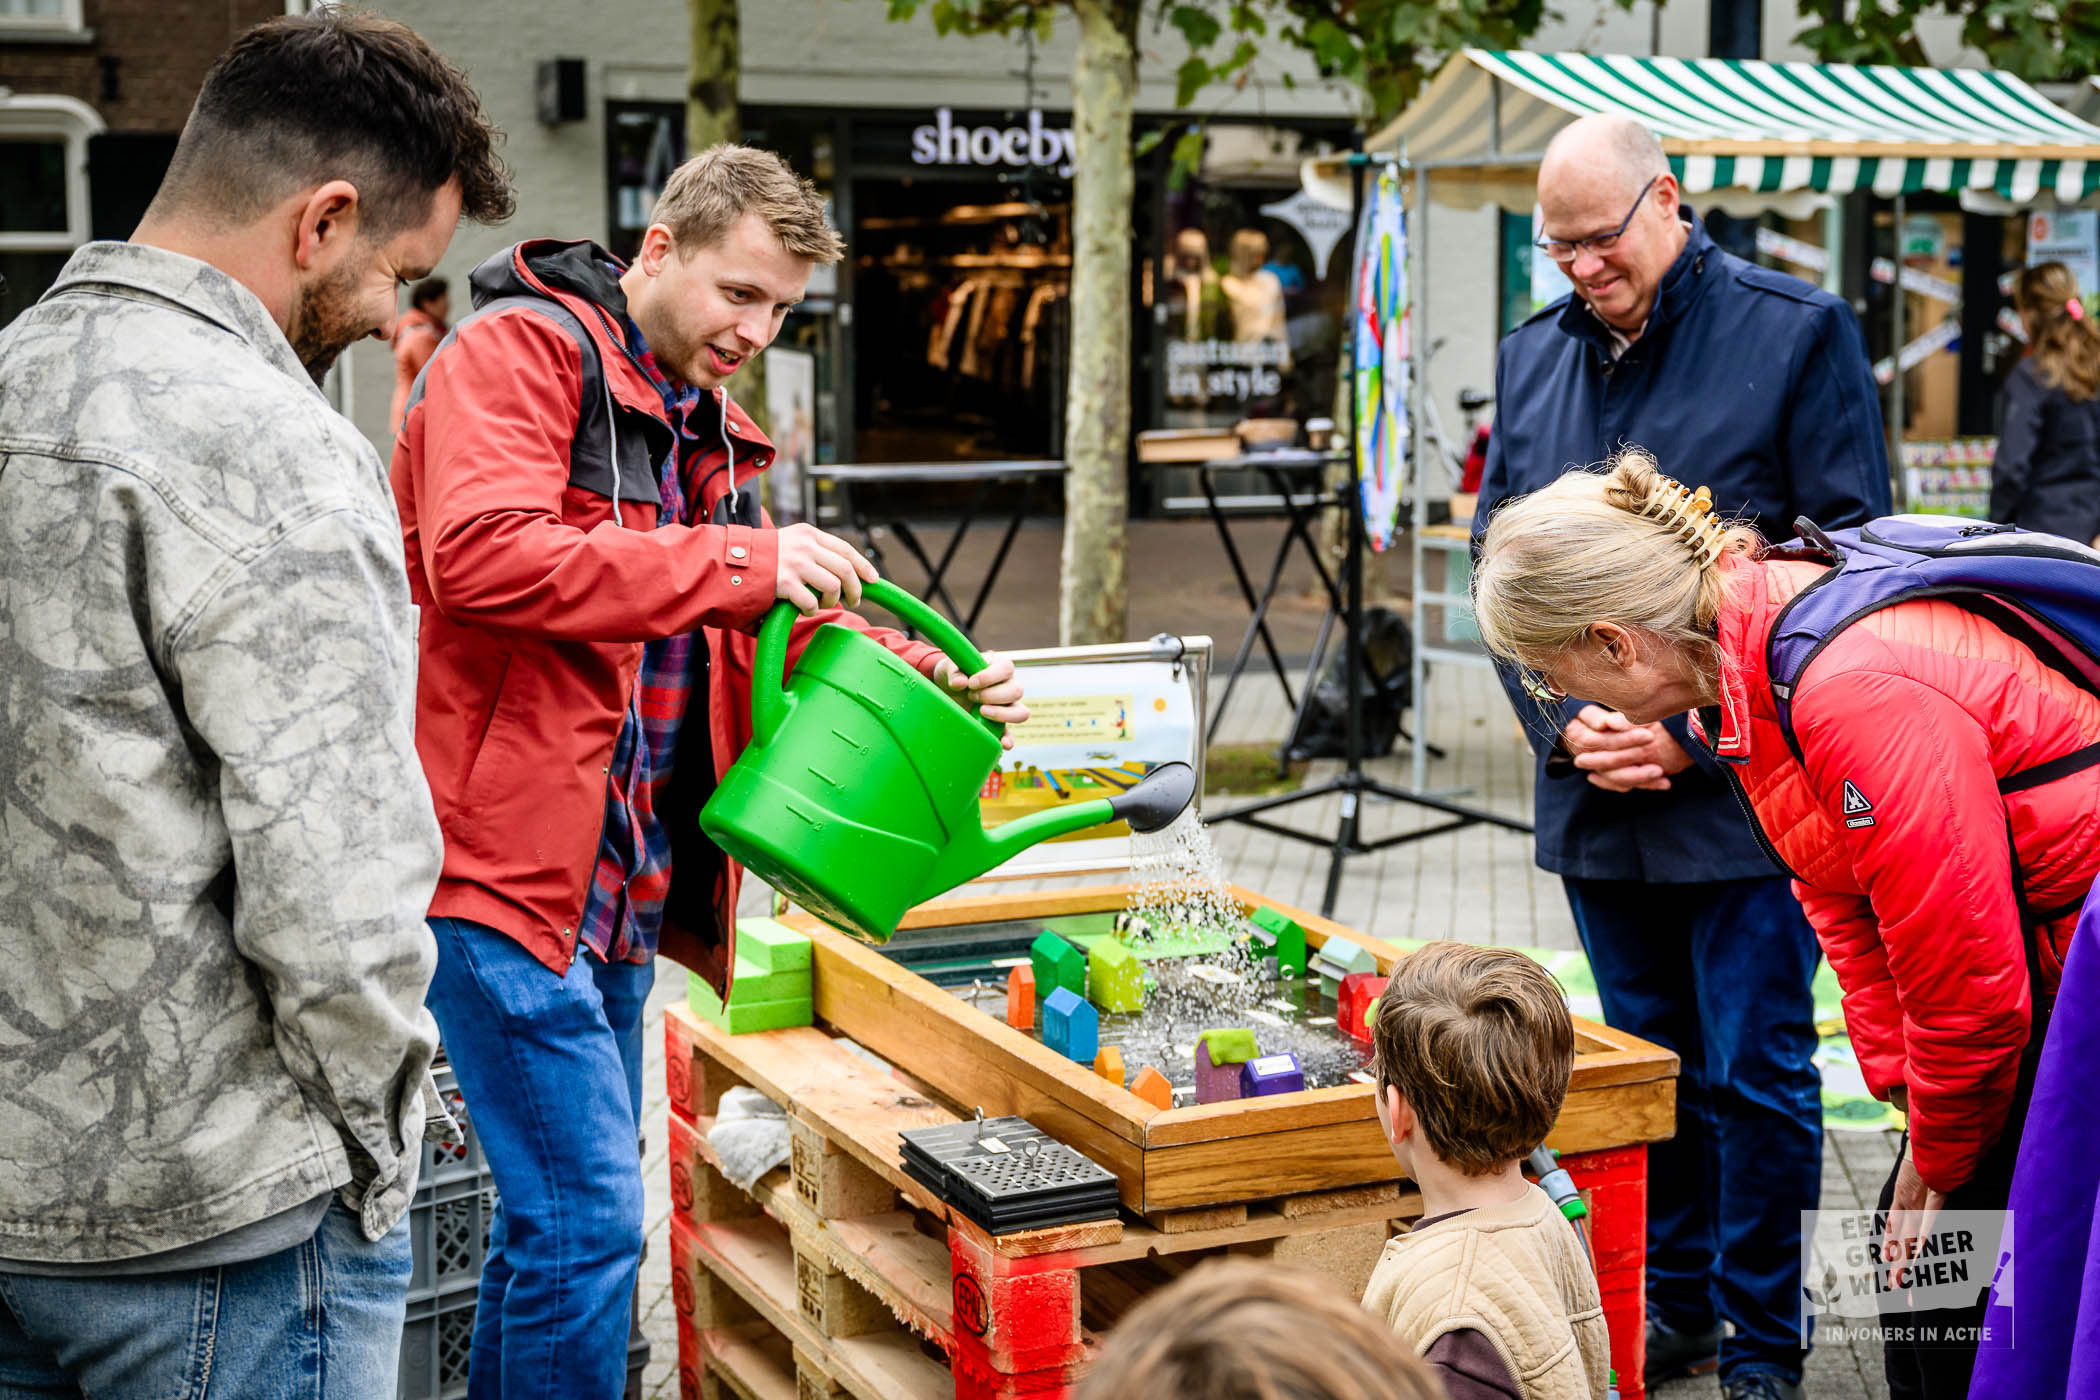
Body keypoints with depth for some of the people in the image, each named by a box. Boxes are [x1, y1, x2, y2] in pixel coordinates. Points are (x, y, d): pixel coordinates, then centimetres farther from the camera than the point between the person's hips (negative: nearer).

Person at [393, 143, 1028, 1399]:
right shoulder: (519, 353, -9)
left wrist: (932, 676, 2)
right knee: (588, 1213, -11)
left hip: (620, 881, 9)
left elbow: (766, 638, 20)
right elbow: (481, 555, -26)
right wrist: (741, 562, -25)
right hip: (504, 861, -9)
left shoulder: (704, 425, 20)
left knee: (559, 1213, 16)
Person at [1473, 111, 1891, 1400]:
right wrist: (1564, 723, -4)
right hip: (1598, 793, 5)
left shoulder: (1797, 331, -6)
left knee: (1757, 1074, 1)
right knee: (1650, 1061, 15)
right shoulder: (1534, 355, 9)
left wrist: (1700, 732, -13)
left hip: (1746, 790, -5)